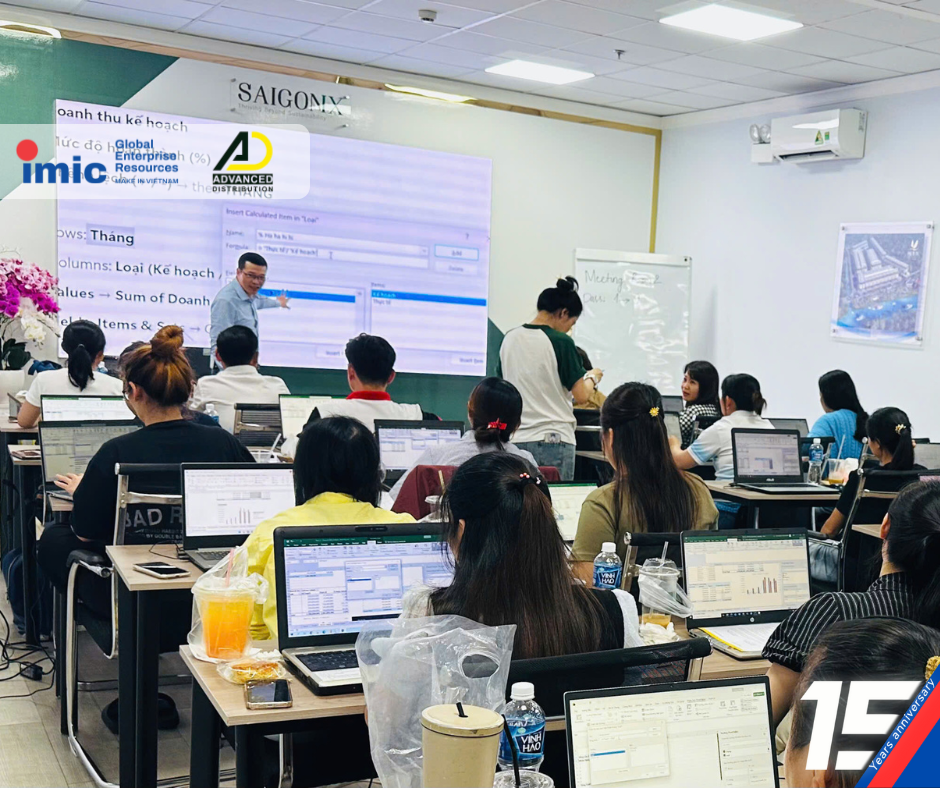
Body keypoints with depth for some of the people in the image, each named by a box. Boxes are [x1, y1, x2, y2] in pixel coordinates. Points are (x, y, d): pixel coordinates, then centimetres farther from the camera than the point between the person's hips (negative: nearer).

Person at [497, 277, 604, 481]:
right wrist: (592, 378, 10)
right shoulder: (561, 342, -11)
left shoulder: (509, 339, 5)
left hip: (516, 439, 5)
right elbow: (581, 396, -10)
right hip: (554, 439, -5)